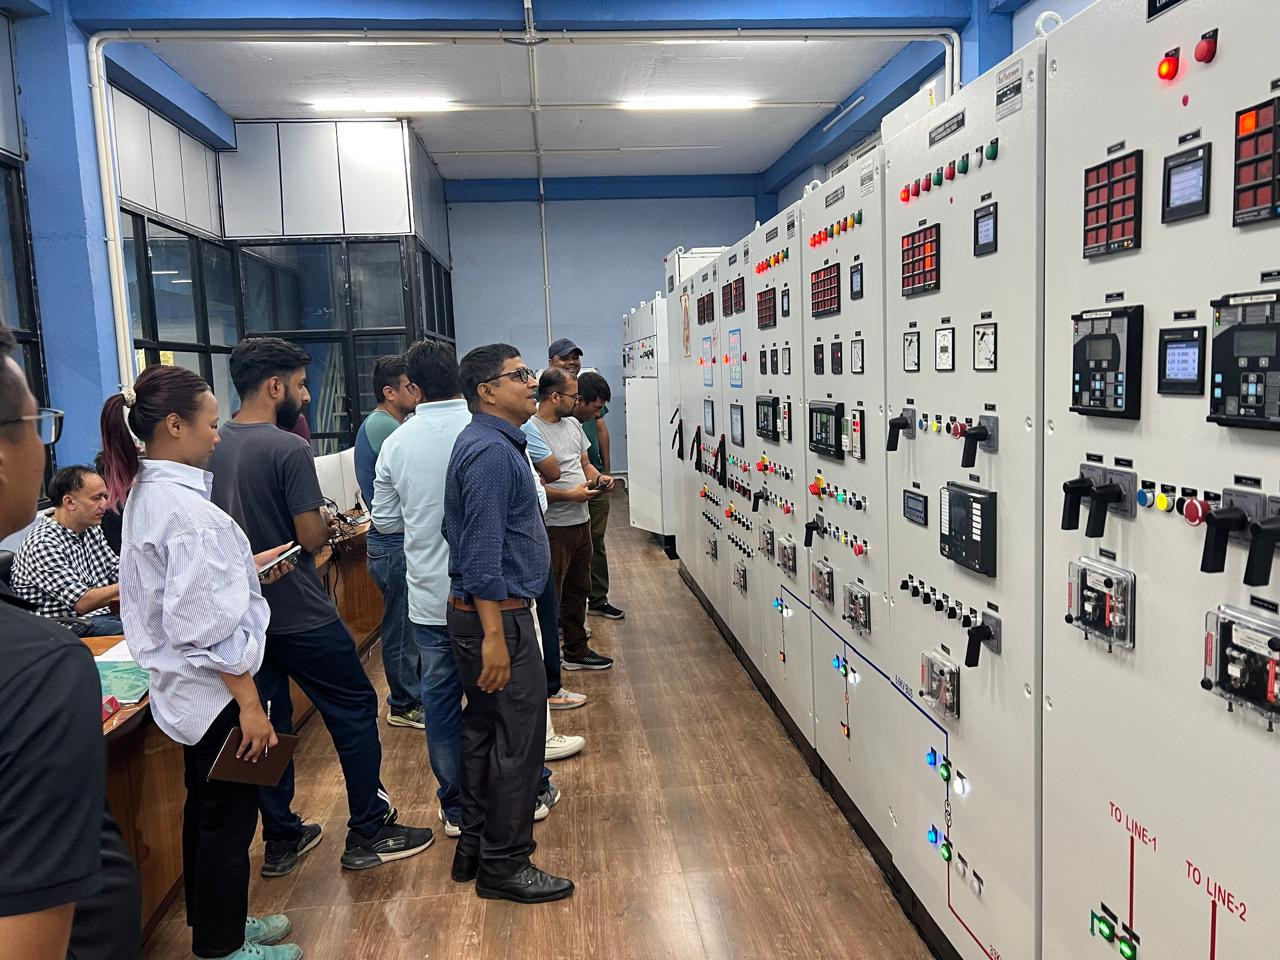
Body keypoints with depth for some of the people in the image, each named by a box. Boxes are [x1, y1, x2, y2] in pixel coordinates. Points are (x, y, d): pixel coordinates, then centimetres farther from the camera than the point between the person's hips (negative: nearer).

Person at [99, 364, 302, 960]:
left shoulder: (145, 493, 5)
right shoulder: (185, 507, -25)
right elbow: (210, 625, -26)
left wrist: (245, 569, 12)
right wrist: (249, 704, -22)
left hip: (184, 686, 10)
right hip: (214, 687, -10)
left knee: (207, 808, 23)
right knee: (229, 818, 7)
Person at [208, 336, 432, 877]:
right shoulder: (288, 449, -18)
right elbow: (311, 537, -19)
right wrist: (331, 522, 2)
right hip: (298, 613, -7)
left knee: (265, 724, 16)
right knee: (355, 710, 7)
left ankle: (280, 840, 27)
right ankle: (368, 834, 15)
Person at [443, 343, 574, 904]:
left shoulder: (494, 443, 14)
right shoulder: (491, 451, -19)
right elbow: (483, 549, -25)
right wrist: (494, 635, -25)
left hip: (478, 610, 11)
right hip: (496, 613, -11)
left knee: (484, 729, 18)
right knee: (517, 738, -1)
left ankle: (474, 847, 31)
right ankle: (505, 865, 13)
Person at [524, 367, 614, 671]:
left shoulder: (572, 424, 10)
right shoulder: (531, 431, -17)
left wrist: (598, 477, 0)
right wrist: (569, 495, -22)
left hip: (581, 521, 9)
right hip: (553, 528, -9)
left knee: (577, 590, 20)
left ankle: (576, 650, 34)